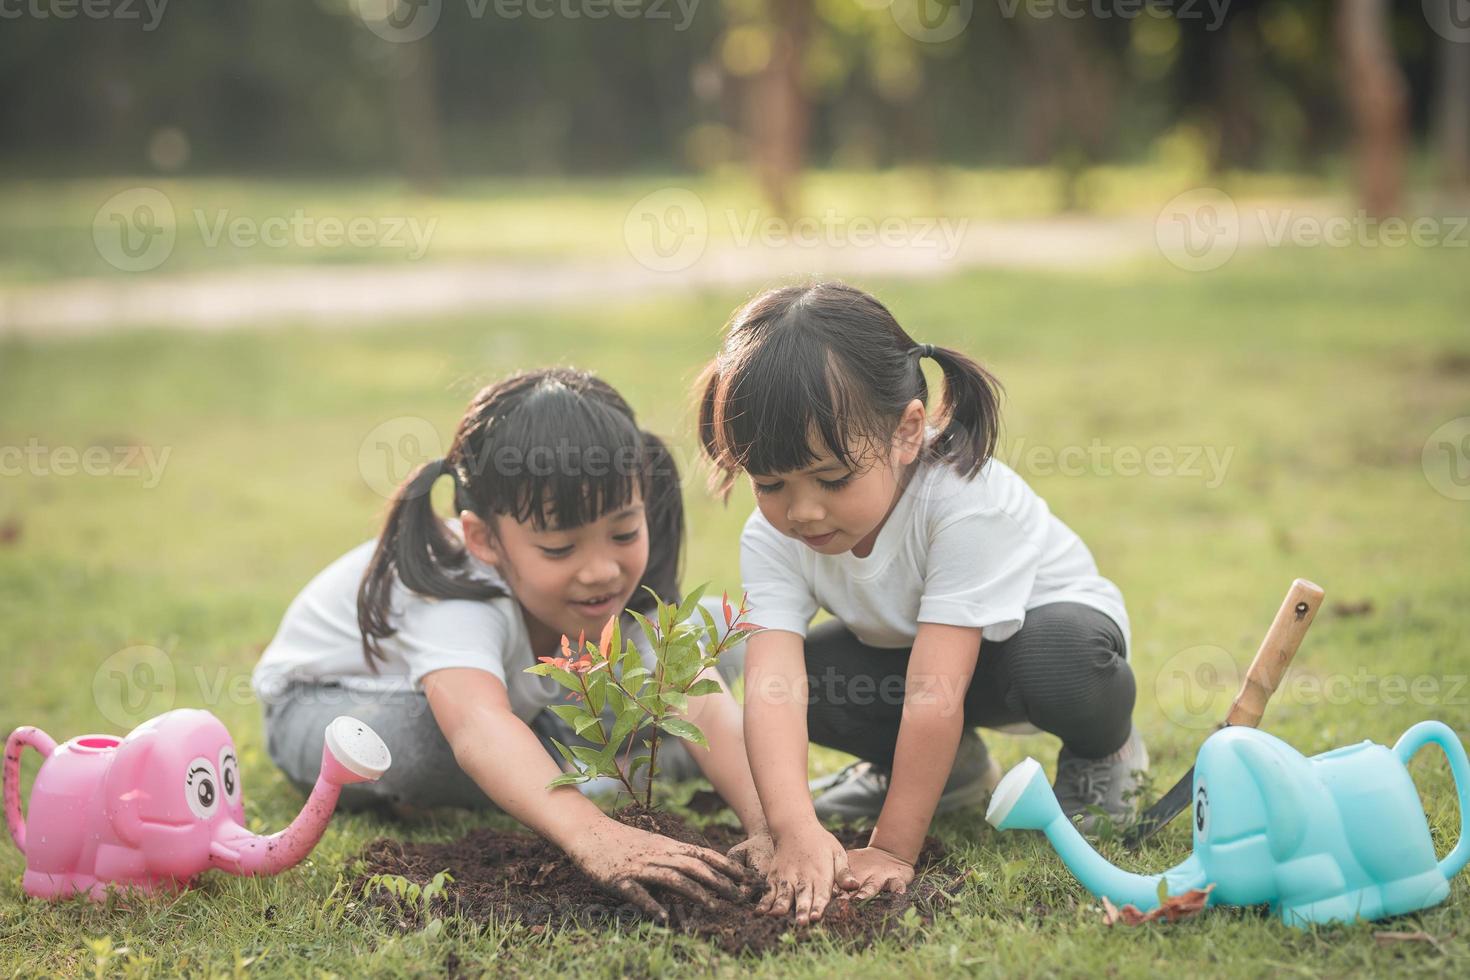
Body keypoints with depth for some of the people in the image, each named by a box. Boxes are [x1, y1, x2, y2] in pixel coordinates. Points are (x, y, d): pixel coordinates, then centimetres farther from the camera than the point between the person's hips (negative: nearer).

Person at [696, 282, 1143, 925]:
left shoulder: (966, 503, -39)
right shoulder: (772, 537, -23)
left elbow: (934, 692, -41)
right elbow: (772, 685, -38)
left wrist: (893, 849, -42)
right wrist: (796, 830, -54)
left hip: (1046, 619, -5)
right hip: (906, 648, 6)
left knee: (1058, 658, -40)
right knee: (797, 668, -21)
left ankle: (1101, 752, -3)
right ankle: (952, 767, 6)